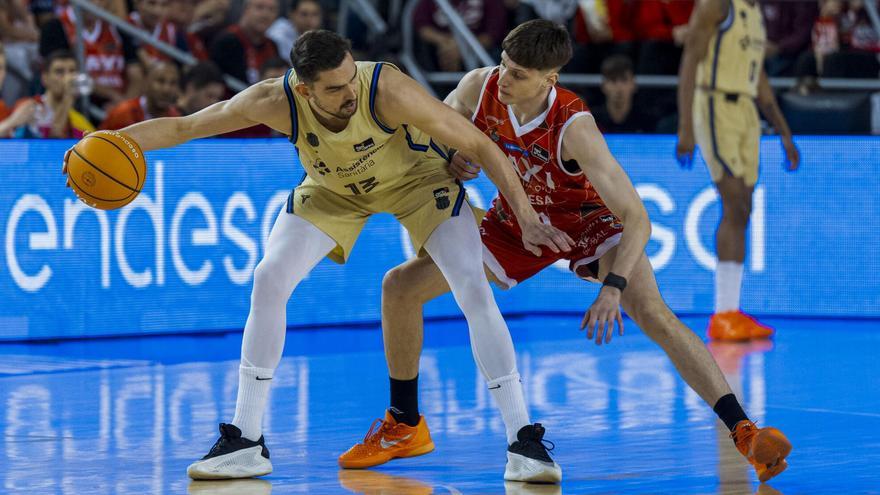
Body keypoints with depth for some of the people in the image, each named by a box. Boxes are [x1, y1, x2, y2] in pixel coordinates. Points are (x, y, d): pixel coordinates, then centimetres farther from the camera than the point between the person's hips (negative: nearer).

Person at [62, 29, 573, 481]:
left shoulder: (387, 89, -39)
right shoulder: (276, 100, -32)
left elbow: (480, 145, -30)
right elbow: (182, 127, -21)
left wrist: (528, 218, -31)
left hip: (417, 177, -2)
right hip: (333, 188, 3)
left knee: (474, 289, -19)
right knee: (269, 281, -13)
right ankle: (247, 441, -3)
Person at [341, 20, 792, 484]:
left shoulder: (574, 129, -36)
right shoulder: (480, 86, -23)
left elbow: (636, 219, -37)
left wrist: (613, 288, -50)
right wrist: (451, 154, -20)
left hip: (588, 220, -5)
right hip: (516, 222, 5)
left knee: (653, 314, -30)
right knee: (399, 286, -3)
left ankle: (744, 432, -30)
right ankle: (404, 426, 15)